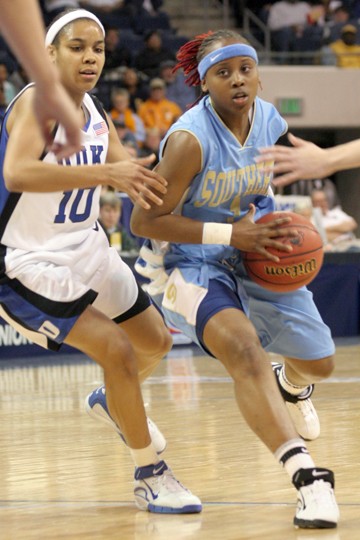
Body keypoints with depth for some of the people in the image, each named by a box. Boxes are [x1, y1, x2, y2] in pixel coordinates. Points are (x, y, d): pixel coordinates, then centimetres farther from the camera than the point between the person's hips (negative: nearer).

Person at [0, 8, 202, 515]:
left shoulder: (95, 112, 2)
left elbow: (133, 173, 14)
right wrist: (107, 174, -48)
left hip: (86, 250, 9)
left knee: (156, 341, 18)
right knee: (118, 351, -17)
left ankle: (111, 400, 50)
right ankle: (151, 476, -1)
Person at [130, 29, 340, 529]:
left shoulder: (271, 123, -7)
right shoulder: (190, 140, -27)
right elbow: (144, 220, -24)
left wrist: (278, 229, -3)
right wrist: (231, 235, -27)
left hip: (253, 258, 7)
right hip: (187, 263, -7)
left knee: (319, 362, 16)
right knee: (243, 349, -35)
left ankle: (291, 386, 58)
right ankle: (306, 475, -40)